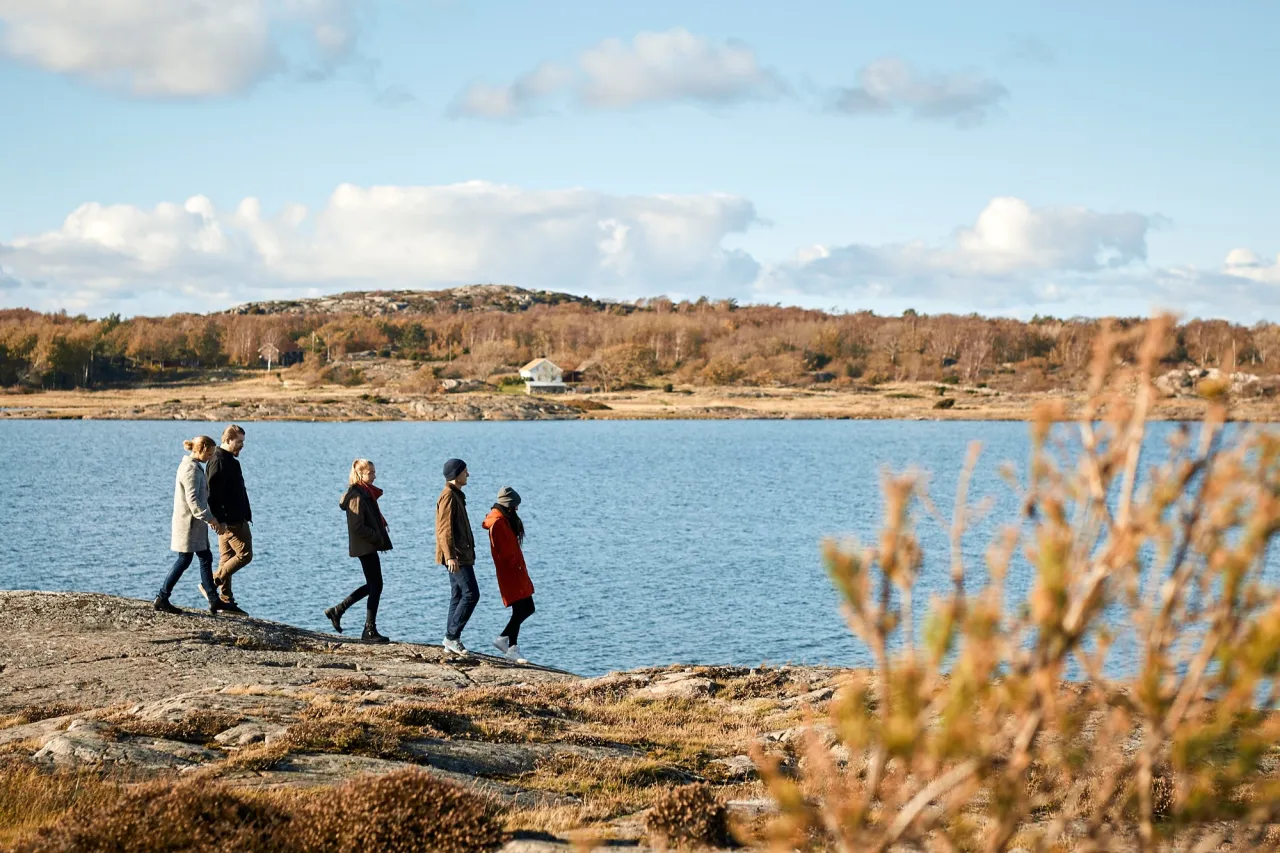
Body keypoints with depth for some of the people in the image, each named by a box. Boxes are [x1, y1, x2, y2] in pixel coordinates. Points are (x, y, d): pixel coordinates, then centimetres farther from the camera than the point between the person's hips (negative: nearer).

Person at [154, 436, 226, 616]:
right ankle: (162, 598, 5)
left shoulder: (194, 466, 14)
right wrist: (209, 518, -23)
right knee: (184, 560, -3)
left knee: (206, 559, 10)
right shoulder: (191, 469, -18)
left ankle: (214, 602, 12)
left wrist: (210, 518, 23)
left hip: (196, 523, 10)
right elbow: (192, 499, -24)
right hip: (188, 522, -10)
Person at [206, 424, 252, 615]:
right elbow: (213, 494, -22)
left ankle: (225, 599, 14)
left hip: (233, 519, 11)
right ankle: (212, 583, -6)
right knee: (244, 554, -9)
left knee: (227, 558, 11)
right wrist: (220, 520, -25)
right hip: (230, 520, -11)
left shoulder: (229, 461, 17)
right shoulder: (219, 461, -16)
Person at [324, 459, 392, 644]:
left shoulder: (367, 493, 14)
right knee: (376, 585, -5)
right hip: (365, 547, -10)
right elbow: (358, 527, -21)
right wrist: (379, 538, -16)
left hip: (368, 546, 10)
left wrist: (380, 539, 9)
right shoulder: (357, 496, -16)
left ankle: (337, 611, 22)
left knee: (372, 585, 16)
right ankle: (369, 631, 0)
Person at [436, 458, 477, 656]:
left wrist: (469, 552, 27)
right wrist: (449, 555, -28)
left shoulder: (456, 495, 18)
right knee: (471, 594, -12)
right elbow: (445, 529, -21)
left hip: (461, 555, 10)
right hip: (456, 556, -10)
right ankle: (452, 636, -10)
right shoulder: (448, 496, -13)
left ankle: (452, 640, 12)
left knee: (458, 595, 10)